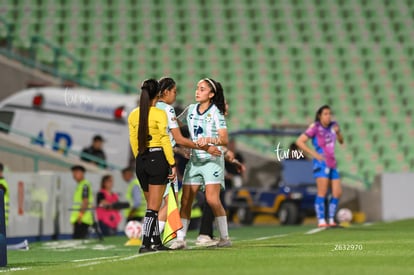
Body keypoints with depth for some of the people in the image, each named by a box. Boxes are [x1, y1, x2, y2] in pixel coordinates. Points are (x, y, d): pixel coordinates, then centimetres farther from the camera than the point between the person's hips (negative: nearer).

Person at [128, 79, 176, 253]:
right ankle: (146, 244, -10)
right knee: (153, 207, -3)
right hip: (158, 158, -6)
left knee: (152, 205, 15)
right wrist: (172, 164, -8)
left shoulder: (133, 115, 7)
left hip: (141, 160, 6)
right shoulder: (159, 114, -10)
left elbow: (133, 142, 11)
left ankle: (157, 242, 17)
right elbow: (165, 140, -12)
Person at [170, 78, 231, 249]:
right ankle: (180, 239, 3)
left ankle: (225, 237, -6)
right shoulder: (191, 110, 9)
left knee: (212, 199, -15)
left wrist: (209, 140, -30)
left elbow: (224, 139, -14)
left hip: (212, 159, -5)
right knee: (185, 201, -1)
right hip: (194, 160, 5)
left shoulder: (216, 112, -6)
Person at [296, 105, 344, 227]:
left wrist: (338, 132, -1)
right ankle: (321, 221, -11)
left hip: (332, 163, 7)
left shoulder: (333, 125, 9)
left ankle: (331, 220, 12)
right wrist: (314, 153, -15)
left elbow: (341, 141, 20)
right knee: (322, 192, -13)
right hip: (321, 163, -7)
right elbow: (299, 141, -10)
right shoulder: (315, 127, -9)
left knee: (337, 193, 3)